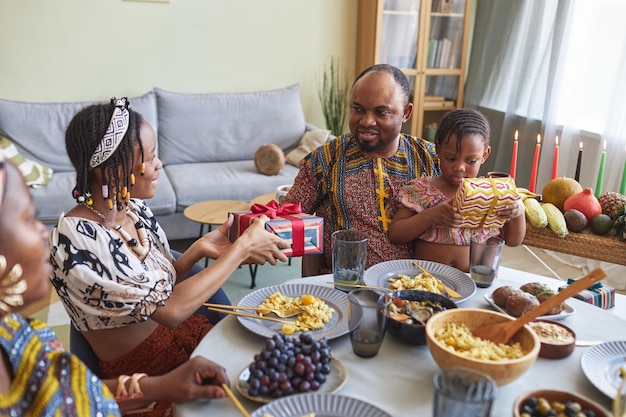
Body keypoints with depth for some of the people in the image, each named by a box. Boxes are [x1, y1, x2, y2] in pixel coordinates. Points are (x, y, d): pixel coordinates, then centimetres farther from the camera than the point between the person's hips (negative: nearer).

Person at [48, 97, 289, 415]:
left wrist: (199, 249, -12)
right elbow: (170, 310, -27)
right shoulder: (74, 241, -26)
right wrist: (243, 247, -21)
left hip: (185, 335, 6)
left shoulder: (134, 208, -3)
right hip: (142, 374, -6)